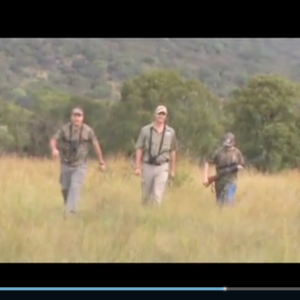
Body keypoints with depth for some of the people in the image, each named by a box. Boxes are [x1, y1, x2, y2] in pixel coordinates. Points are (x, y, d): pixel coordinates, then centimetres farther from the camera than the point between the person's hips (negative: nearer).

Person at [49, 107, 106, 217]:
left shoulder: (88, 131, -8)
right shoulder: (65, 129, -7)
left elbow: (96, 145, 1)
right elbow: (53, 140, -10)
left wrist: (101, 162, 7)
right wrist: (54, 149, -34)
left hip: (80, 166, -2)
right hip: (66, 165, 2)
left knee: (75, 187, -18)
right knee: (65, 188, 13)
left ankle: (69, 210, -25)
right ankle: (67, 206, 39)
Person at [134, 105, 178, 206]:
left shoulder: (170, 132, 4)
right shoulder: (145, 130, -1)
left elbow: (173, 151, 11)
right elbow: (139, 149, 0)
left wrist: (172, 169, 12)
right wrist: (137, 167, -5)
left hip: (162, 167, 0)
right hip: (148, 166, 0)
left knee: (158, 194, -10)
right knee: (145, 195, 9)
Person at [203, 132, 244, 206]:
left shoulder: (237, 152, 2)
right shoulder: (218, 152, -2)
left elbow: (242, 166, 10)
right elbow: (207, 163, 2)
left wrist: (238, 167, -15)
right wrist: (205, 178, -6)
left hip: (231, 182, -1)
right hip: (219, 182, 1)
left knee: (228, 202, -16)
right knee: (219, 203, 9)